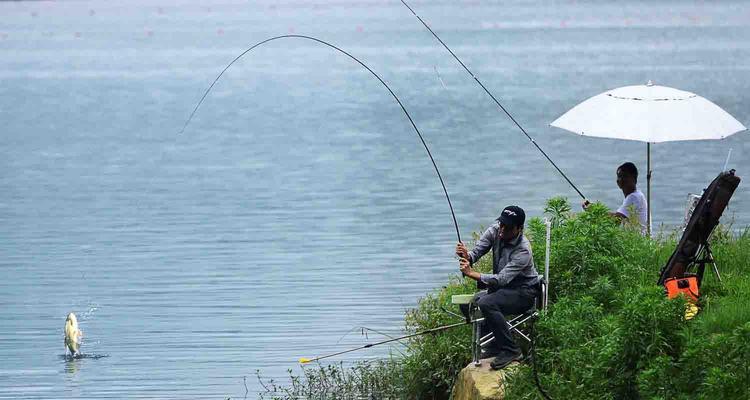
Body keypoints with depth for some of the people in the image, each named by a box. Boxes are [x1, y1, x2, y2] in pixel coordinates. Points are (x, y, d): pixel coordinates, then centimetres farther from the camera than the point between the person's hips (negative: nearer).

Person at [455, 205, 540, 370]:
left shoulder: (523, 250, -29)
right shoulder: (495, 231, -9)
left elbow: (502, 279, -34)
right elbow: (477, 251, -11)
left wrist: (472, 273, -42)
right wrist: (467, 256, -36)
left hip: (523, 292, -8)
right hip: (502, 288, 8)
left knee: (487, 304, -30)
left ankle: (511, 350, -21)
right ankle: (496, 344, 10)